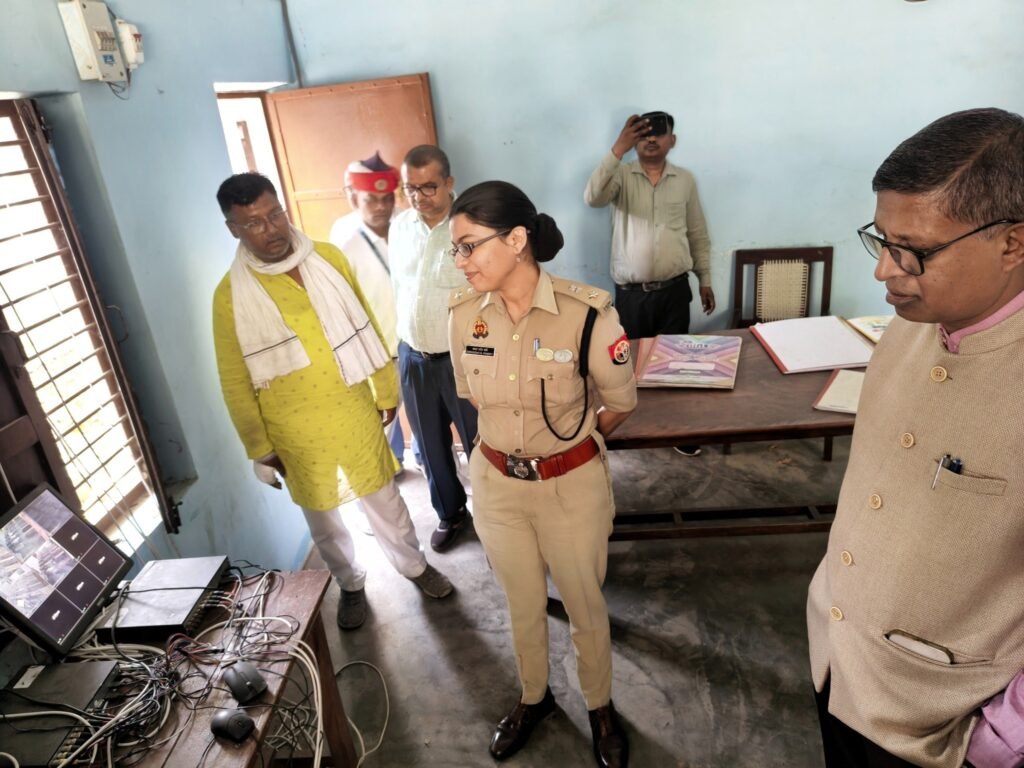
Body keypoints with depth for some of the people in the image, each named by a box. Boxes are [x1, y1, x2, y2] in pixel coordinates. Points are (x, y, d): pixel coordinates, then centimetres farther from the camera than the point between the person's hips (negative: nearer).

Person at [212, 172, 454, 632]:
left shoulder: (328, 258, -5)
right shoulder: (230, 295, -12)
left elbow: (365, 327, 3)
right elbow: (234, 382, -5)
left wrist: (386, 390, 8)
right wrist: (259, 448, -1)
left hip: (356, 415, 1)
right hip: (297, 433, -1)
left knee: (384, 501, 18)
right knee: (323, 519, 18)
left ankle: (413, 564, 43)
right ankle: (350, 584, 44)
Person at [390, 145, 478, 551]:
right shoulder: (399, 226, 2)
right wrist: (402, 345, 15)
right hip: (412, 358, 5)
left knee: (480, 445, 9)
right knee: (431, 447, 19)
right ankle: (450, 513, 41)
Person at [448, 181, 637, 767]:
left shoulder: (588, 313, -23)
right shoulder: (464, 313, -11)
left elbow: (622, 403, -7)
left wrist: (567, 447, 7)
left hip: (572, 487, -3)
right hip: (496, 484, 3)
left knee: (585, 606, 19)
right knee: (523, 605, 24)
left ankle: (601, 707, 48)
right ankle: (534, 697, 52)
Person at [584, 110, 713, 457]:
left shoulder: (685, 180, 6)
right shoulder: (622, 175, -1)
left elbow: (698, 235, 11)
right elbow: (593, 197, -24)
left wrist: (705, 279, 10)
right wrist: (618, 149, -29)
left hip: (674, 290, 1)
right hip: (630, 293, -1)